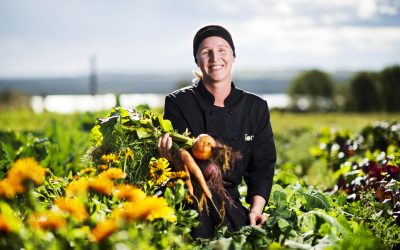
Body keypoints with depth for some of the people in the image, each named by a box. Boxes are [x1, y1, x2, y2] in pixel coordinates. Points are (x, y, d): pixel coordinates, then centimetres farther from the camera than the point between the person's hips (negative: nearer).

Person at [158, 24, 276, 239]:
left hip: (230, 200, 4)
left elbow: (262, 165, 8)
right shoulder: (178, 103, -2)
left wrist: (256, 209, -7)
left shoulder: (256, 107, 6)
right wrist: (170, 152, -34)